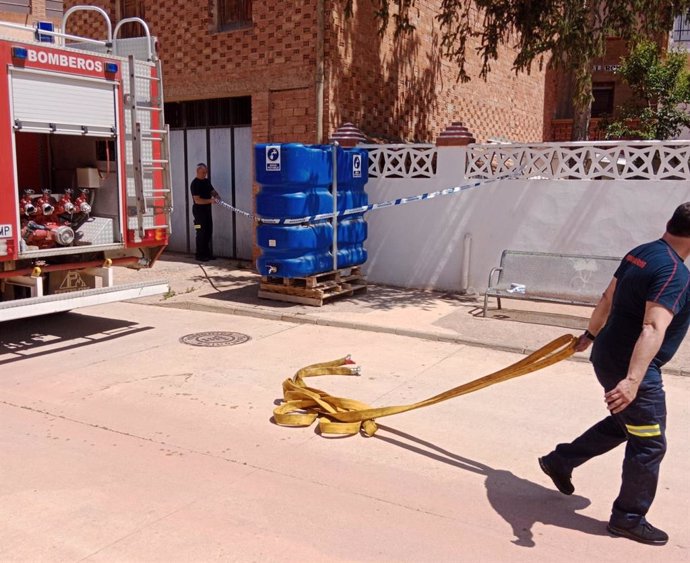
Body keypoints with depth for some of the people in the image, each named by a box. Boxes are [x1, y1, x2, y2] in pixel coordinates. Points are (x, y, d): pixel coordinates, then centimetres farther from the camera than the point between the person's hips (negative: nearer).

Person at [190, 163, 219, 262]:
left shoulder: (206, 181, 10)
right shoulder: (195, 184, -14)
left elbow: (212, 191, 20)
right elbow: (197, 200, -21)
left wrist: (216, 195, -3)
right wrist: (210, 201, -27)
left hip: (207, 209, 8)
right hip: (199, 210, -8)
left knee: (208, 232, 12)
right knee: (201, 233, -5)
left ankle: (207, 253, 21)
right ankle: (199, 255, 3)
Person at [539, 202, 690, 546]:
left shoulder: (640, 253, 5)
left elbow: (608, 299, 17)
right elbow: (653, 329, -35)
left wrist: (591, 335, 30)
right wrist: (633, 380, -43)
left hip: (609, 356, 9)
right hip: (629, 368, -9)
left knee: (623, 424, 26)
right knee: (649, 445, 6)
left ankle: (560, 461, 35)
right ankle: (629, 518, 21)